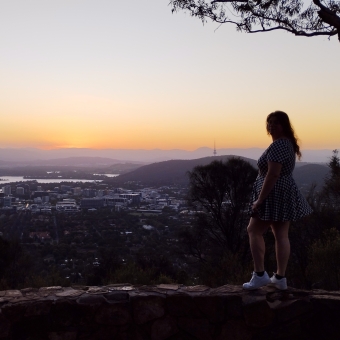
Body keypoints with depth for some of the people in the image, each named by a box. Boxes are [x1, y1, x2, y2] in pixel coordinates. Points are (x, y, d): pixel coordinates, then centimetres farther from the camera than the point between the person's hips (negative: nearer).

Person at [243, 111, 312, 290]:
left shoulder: (278, 145, -19)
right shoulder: (287, 143, 14)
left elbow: (272, 175, -25)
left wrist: (259, 200, -22)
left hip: (274, 195, -10)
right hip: (285, 194, 10)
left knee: (254, 230, 1)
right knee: (281, 235, 10)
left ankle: (260, 275, 1)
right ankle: (280, 277, 15)